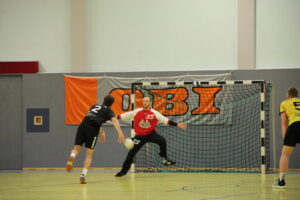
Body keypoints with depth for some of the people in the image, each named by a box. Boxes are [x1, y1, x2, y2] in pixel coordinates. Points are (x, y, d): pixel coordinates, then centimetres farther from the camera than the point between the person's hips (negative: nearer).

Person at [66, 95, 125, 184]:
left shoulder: (95, 106, 30)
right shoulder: (108, 111, 13)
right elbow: (114, 120, -7)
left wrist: (102, 132, 53)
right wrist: (120, 133, -18)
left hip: (83, 125, 4)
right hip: (92, 129, -4)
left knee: (76, 148, 6)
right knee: (89, 155, 5)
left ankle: (72, 156, -31)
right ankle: (83, 175, -8)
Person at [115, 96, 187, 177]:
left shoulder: (154, 113, -10)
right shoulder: (137, 112, -6)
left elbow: (165, 120, -13)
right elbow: (125, 115, 2)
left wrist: (177, 124, -21)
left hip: (151, 134, -1)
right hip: (140, 136, 1)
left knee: (162, 140, -29)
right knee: (131, 153, 0)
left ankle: (165, 159, -12)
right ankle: (123, 171, 15)